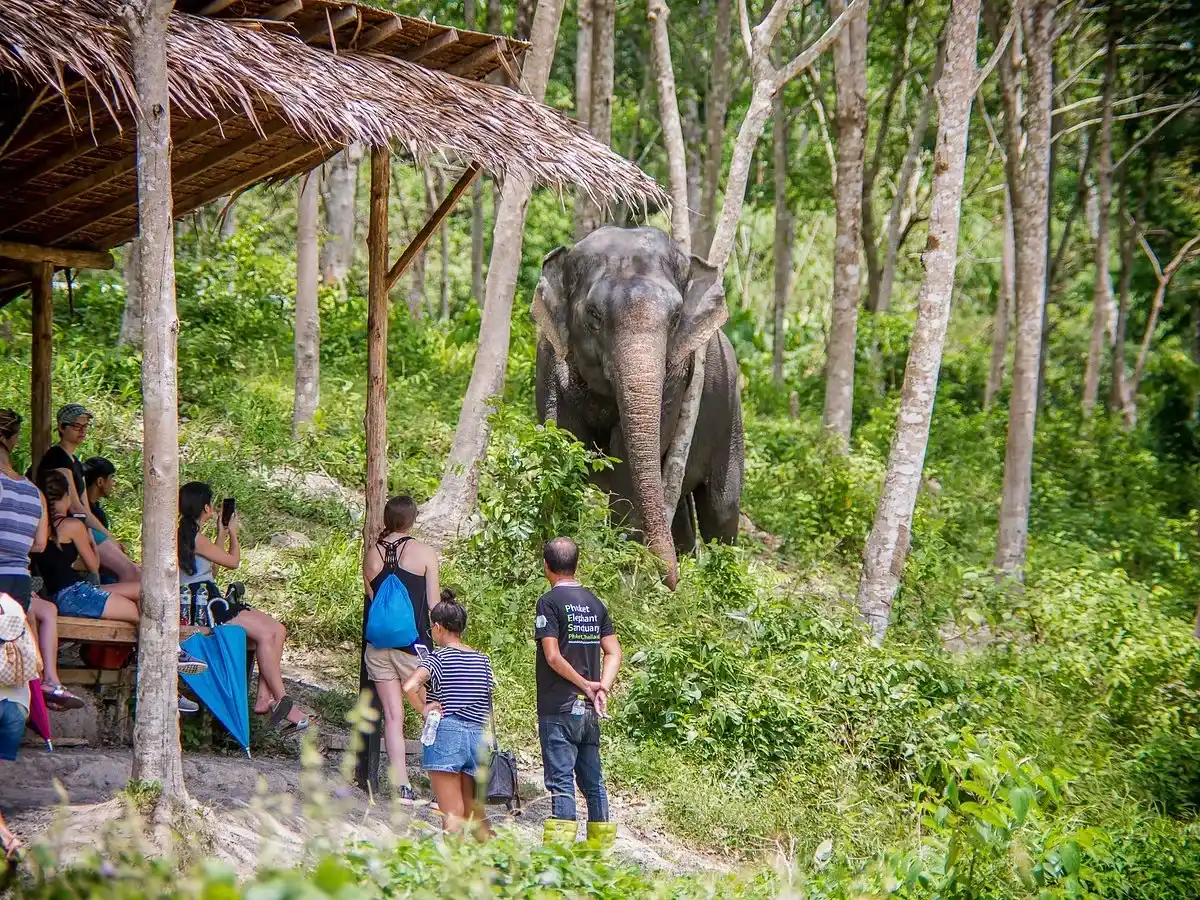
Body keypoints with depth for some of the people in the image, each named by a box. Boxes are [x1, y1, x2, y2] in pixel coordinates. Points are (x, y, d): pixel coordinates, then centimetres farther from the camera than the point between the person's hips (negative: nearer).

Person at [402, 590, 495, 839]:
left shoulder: (437, 658, -5)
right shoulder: (483, 660, 11)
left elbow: (409, 686, -23)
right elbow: (489, 707, 14)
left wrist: (424, 709, -7)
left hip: (445, 735, -5)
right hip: (477, 738, 5)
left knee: (452, 814, -5)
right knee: (473, 811, 16)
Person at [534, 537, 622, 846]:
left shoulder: (550, 602, -8)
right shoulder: (594, 603, 11)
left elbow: (553, 656, -15)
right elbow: (614, 652, 6)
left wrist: (585, 685, -7)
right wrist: (601, 688, -3)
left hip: (559, 708, -6)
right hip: (589, 710, 6)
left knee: (560, 781, -7)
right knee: (593, 780, 12)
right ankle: (601, 844, 16)